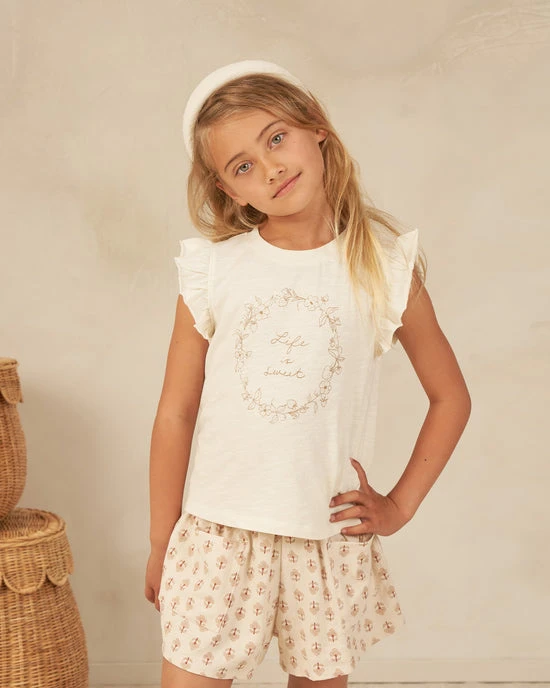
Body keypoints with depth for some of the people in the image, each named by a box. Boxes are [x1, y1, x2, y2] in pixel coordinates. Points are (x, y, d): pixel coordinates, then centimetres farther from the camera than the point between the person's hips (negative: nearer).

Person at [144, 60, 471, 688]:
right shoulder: (212, 269, -3)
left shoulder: (386, 268, -2)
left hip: (330, 540, 1)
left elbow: (450, 398, 8)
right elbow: (175, 413, 0)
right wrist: (161, 547, 3)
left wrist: (400, 505, 2)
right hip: (218, 537, 0)